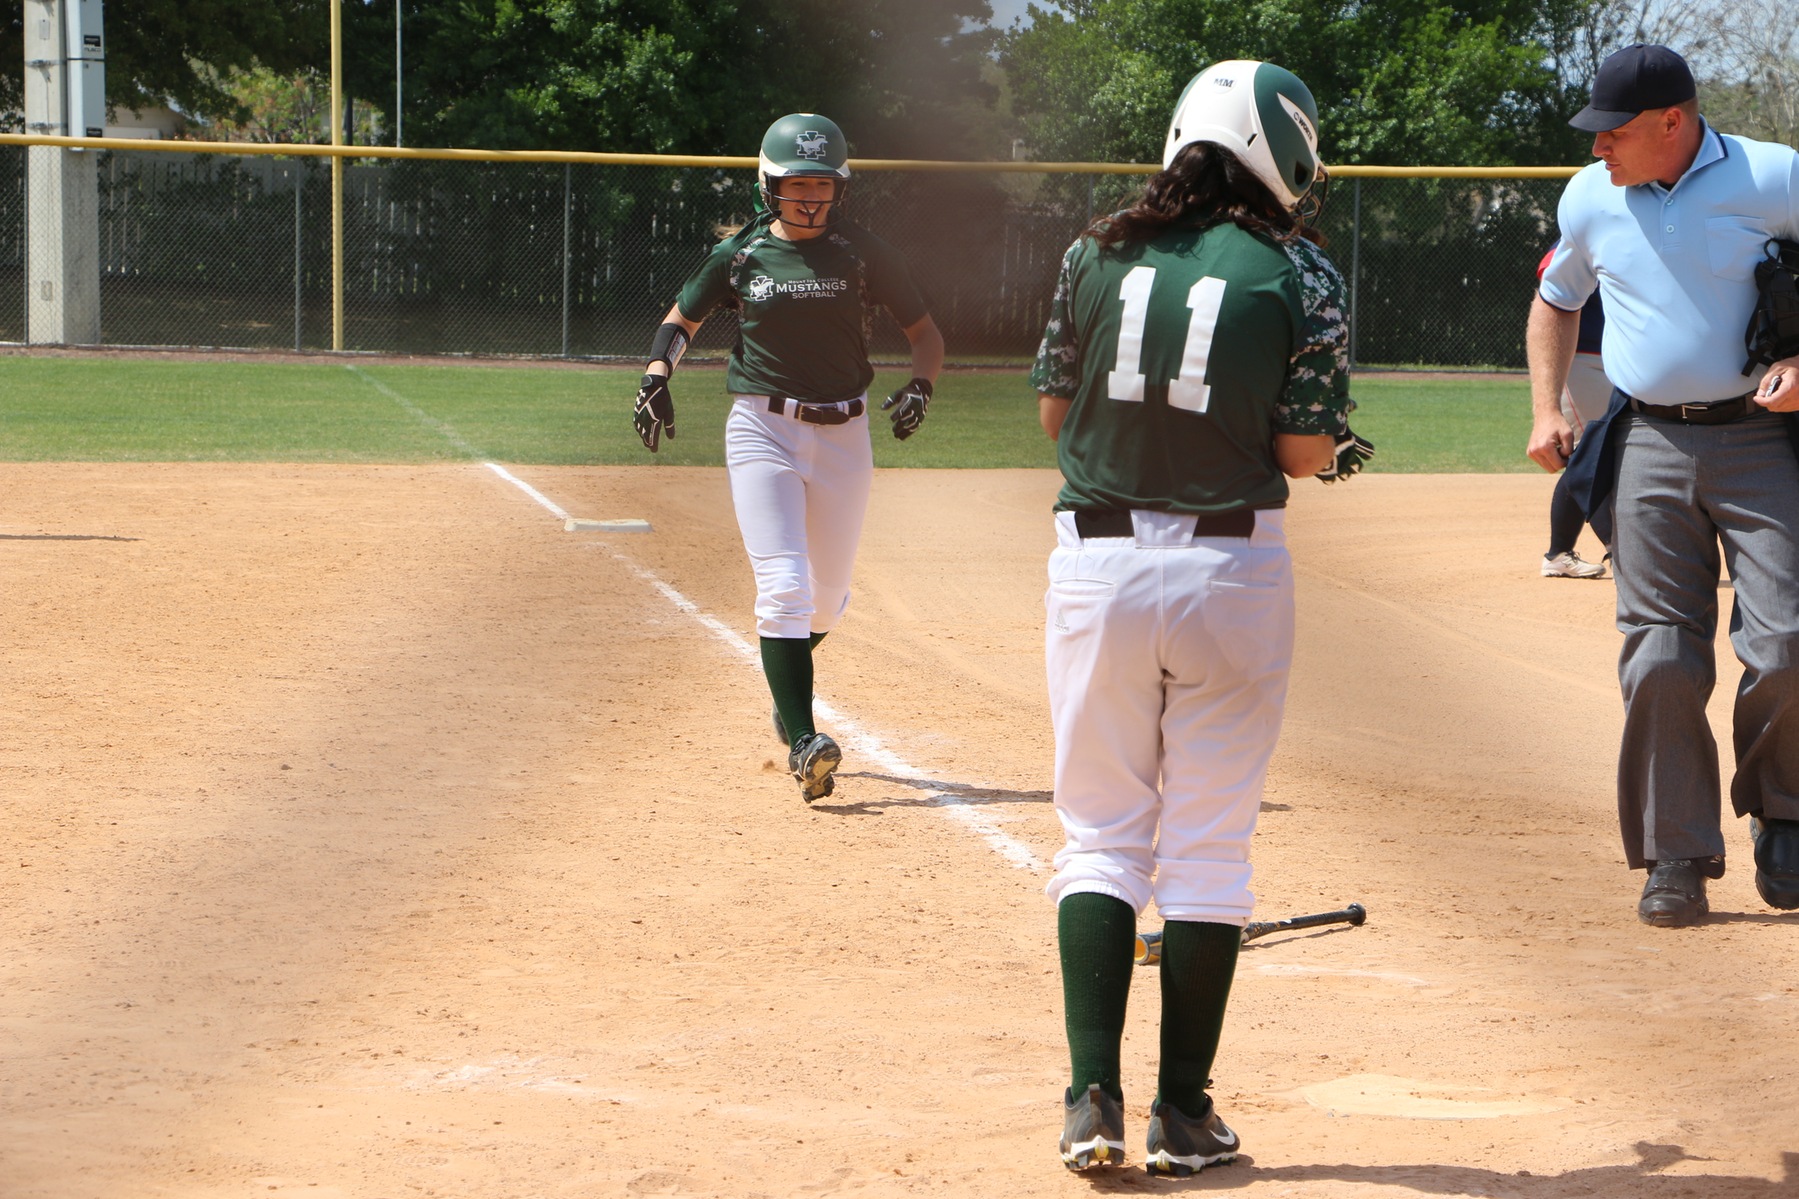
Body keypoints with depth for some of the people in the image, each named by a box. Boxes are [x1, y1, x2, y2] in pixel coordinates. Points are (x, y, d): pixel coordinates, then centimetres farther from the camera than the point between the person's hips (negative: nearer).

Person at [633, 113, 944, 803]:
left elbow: (925, 333, 7)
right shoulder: (740, 255, 1)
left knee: (828, 596, 11)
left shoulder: (865, 255, 1)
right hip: (762, 430, -2)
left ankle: (786, 684, 44)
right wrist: (656, 377, -5)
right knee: (784, 586, -15)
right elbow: (682, 319, 14)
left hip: (843, 435, 2)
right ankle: (802, 742, -19)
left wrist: (920, 386, -14)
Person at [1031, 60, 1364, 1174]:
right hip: (1233, 570, -2)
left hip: (1099, 562, 2)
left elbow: (1055, 409, 8)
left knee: (1102, 832, 10)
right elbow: (1304, 453, -6)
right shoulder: (1301, 276, -6)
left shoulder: (1098, 253, 1)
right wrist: (1339, 448, 16)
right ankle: (1184, 1112, 10)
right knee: (1209, 848, 7)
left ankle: (1094, 1097, 0)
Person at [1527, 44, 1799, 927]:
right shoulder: (1590, 200, 7)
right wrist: (1546, 411, 12)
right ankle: (1677, 858, 6)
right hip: (1648, 447, 3)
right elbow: (1556, 300, 24)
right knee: (1660, 657, -3)